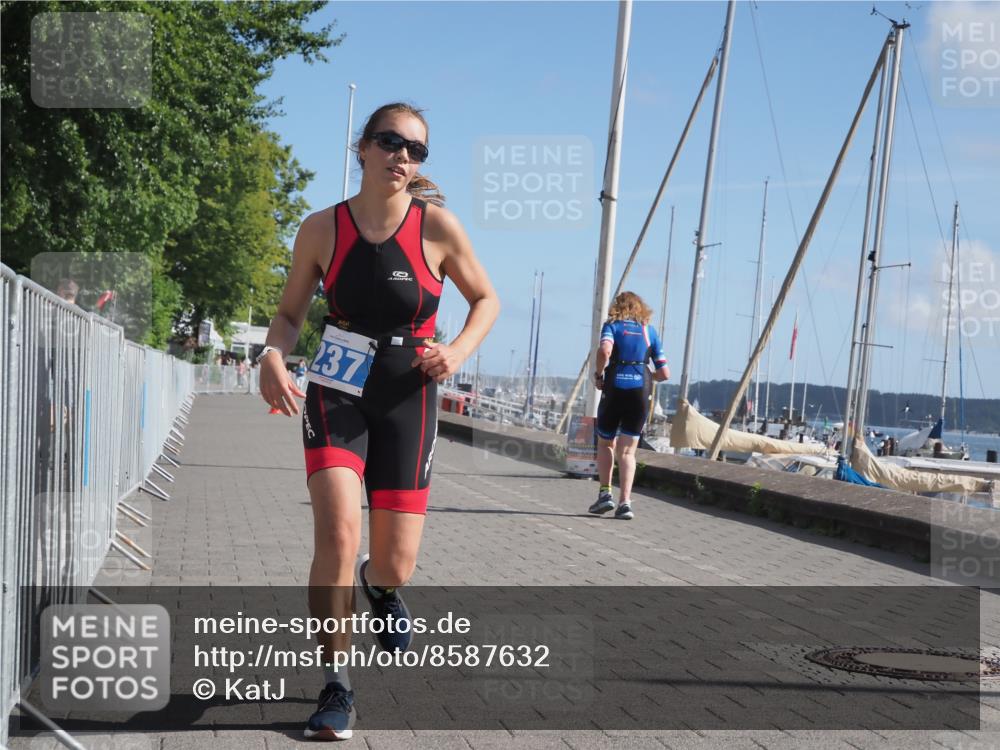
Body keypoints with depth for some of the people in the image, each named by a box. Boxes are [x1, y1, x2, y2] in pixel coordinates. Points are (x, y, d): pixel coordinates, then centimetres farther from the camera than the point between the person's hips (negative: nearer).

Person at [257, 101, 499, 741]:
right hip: (336, 394, 0)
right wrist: (273, 358, -15)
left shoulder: (437, 225, -7)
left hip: (407, 400, 0)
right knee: (338, 535, -20)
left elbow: (487, 299, 6)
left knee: (396, 565, 2)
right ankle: (337, 687, -4)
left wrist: (457, 353, -12)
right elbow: (291, 313, 6)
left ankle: (379, 585, 43)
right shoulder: (322, 229, -5)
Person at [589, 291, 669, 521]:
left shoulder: (612, 325, 6)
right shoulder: (649, 331, 14)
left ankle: (605, 493, 10)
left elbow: (605, 350, -18)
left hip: (615, 390, -2)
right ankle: (625, 502, -8)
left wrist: (598, 374, -2)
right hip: (640, 393, 2)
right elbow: (664, 373, 10)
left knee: (605, 444, 19)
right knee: (627, 451, 4)